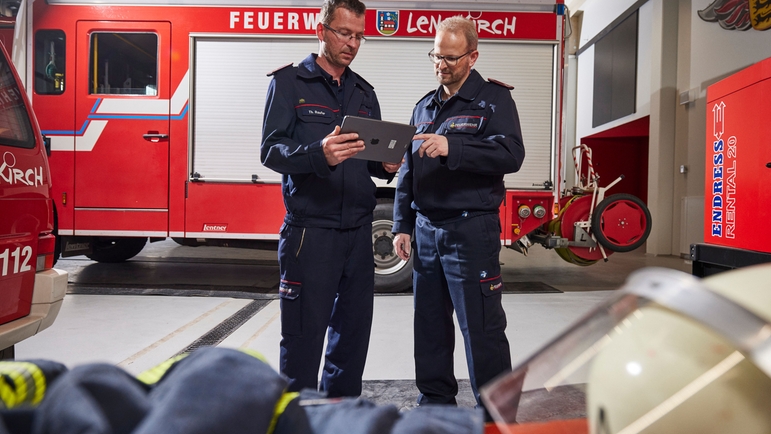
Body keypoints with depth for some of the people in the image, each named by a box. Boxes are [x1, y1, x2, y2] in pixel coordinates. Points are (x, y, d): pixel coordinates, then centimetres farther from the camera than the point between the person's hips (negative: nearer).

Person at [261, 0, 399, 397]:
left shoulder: (364, 93, 17)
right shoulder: (289, 82, 1)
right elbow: (271, 149, -10)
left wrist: (387, 165, -5)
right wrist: (320, 154, -29)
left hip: (358, 231, 6)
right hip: (310, 231, -5)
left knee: (353, 331, 12)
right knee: (304, 335, -1)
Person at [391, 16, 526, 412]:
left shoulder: (493, 99, -1)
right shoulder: (424, 107, 17)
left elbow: (510, 153, -17)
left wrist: (452, 148, -28)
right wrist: (402, 225, 13)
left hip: (471, 230, -6)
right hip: (426, 230, 6)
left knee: (481, 328, -1)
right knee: (429, 324, 12)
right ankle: (436, 399, 27)